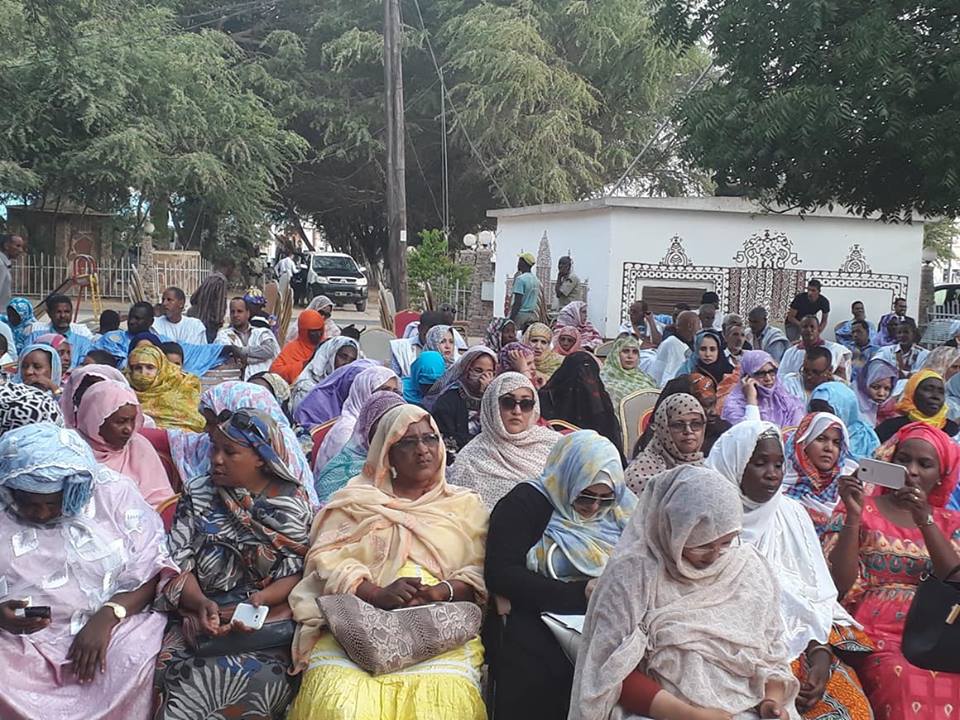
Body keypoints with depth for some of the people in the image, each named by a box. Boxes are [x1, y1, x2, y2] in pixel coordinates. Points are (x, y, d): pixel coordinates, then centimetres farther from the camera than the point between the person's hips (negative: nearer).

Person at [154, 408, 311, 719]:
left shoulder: (292, 503, 3)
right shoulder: (197, 493, 8)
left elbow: (298, 572, -2)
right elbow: (178, 562, 1)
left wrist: (257, 603, -19)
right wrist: (200, 603, -17)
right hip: (201, 615, 1)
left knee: (263, 679, -30)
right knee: (185, 676, -29)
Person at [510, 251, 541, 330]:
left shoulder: (520, 279, -11)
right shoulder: (536, 280, 13)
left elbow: (517, 302, -17)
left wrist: (511, 320, -16)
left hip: (521, 314, -8)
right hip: (533, 315, 8)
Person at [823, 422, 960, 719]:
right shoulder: (861, 510, 8)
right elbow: (840, 586, -4)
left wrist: (924, 521, -9)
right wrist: (853, 516, -13)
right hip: (877, 635, -3)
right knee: (909, 684, -32)